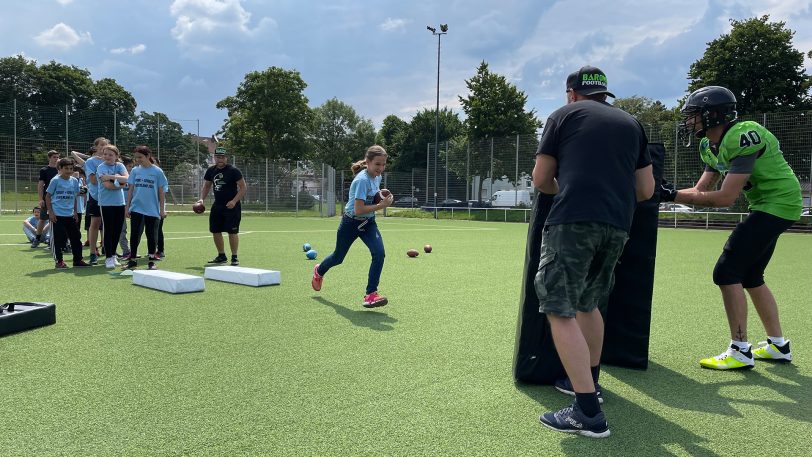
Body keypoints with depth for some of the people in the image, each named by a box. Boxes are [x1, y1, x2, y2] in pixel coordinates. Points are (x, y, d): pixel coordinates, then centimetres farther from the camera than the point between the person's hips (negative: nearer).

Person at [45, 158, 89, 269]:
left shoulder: (74, 181, 6)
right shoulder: (55, 180, -6)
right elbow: (48, 196, -3)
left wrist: (75, 212, 12)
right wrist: (50, 212, -8)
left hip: (70, 215, 5)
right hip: (57, 215, -4)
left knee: (76, 237, 6)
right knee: (59, 238, 0)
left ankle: (78, 260, 16)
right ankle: (59, 261, 11)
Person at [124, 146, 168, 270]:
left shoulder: (157, 172, -2)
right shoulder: (135, 171, 6)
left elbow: (161, 192, 1)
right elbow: (131, 190, 9)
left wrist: (162, 209, -1)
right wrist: (127, 207, 6)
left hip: (152, 210, -2)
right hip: (136, 209, 2)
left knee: (151, 235, 5)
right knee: (134, 234, 4)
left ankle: (151, 261, 15)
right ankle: (132, 260, 14)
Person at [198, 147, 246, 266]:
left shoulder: (233, 171, -10)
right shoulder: (211, 170, 7)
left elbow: (243, 187, -10)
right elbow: (206, 186, 19)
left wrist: (234, 201, -20)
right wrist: (202, 199, 2)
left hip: (231, 206, -6)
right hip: (217, 206, 6)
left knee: (232, 232, -6)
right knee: (215, 231, 9)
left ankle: (234, 257, 4)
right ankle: (221, 256, 23)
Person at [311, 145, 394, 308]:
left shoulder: (377, 177, -4)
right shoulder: (362, 180, -29)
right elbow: (358, 210, -34)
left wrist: (383, 198, -3)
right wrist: (381, 205, -34)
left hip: (368, 223, 6)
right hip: (351, 223, -6)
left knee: (379, 253, -19)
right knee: (338, 258, 17)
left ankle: (371, 294, -13)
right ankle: (319, 271, 52)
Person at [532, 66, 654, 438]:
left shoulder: (565, 114, 11)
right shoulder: (631, 124, 23)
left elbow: (541, 181, 9)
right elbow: (646, 191, 20)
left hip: (573, 221, -6)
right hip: (617, 227, 6)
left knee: (560, 310, -5)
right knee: (587, 304, 23)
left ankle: (588, 413, -9)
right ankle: (588, 380, 37)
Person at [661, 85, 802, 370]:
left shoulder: (742, 137, -24)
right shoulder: (711, 146, 6)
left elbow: (725, 198, -27)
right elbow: (701, 191, 6)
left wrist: (673, 195, -24)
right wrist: (667, 193, -9)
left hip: (778, 204, -10)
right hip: (769, 206, 10)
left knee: (727, 272, -12)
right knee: (750, 276, 17)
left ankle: (740, 352, -4)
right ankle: (778, 345, 29)